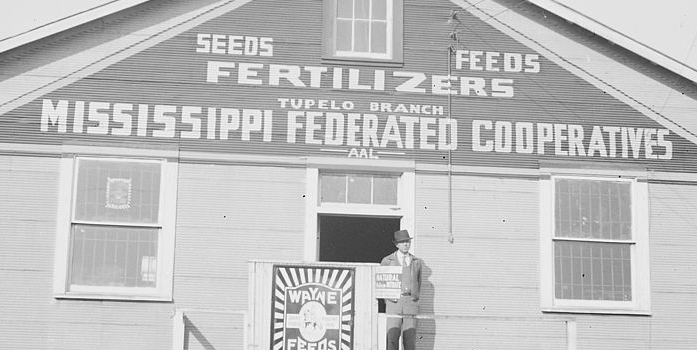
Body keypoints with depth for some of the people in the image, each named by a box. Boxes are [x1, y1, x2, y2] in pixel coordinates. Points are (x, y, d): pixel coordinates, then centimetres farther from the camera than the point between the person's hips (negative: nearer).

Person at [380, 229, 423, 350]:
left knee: (410, 339, -3)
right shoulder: (387, 261, 7)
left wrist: (416, 297, 13)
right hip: (394, 303, -2)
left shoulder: (417, 262, 14)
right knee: (392, 338, -10)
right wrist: (387, 298, 2)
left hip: (411, 303, 2)